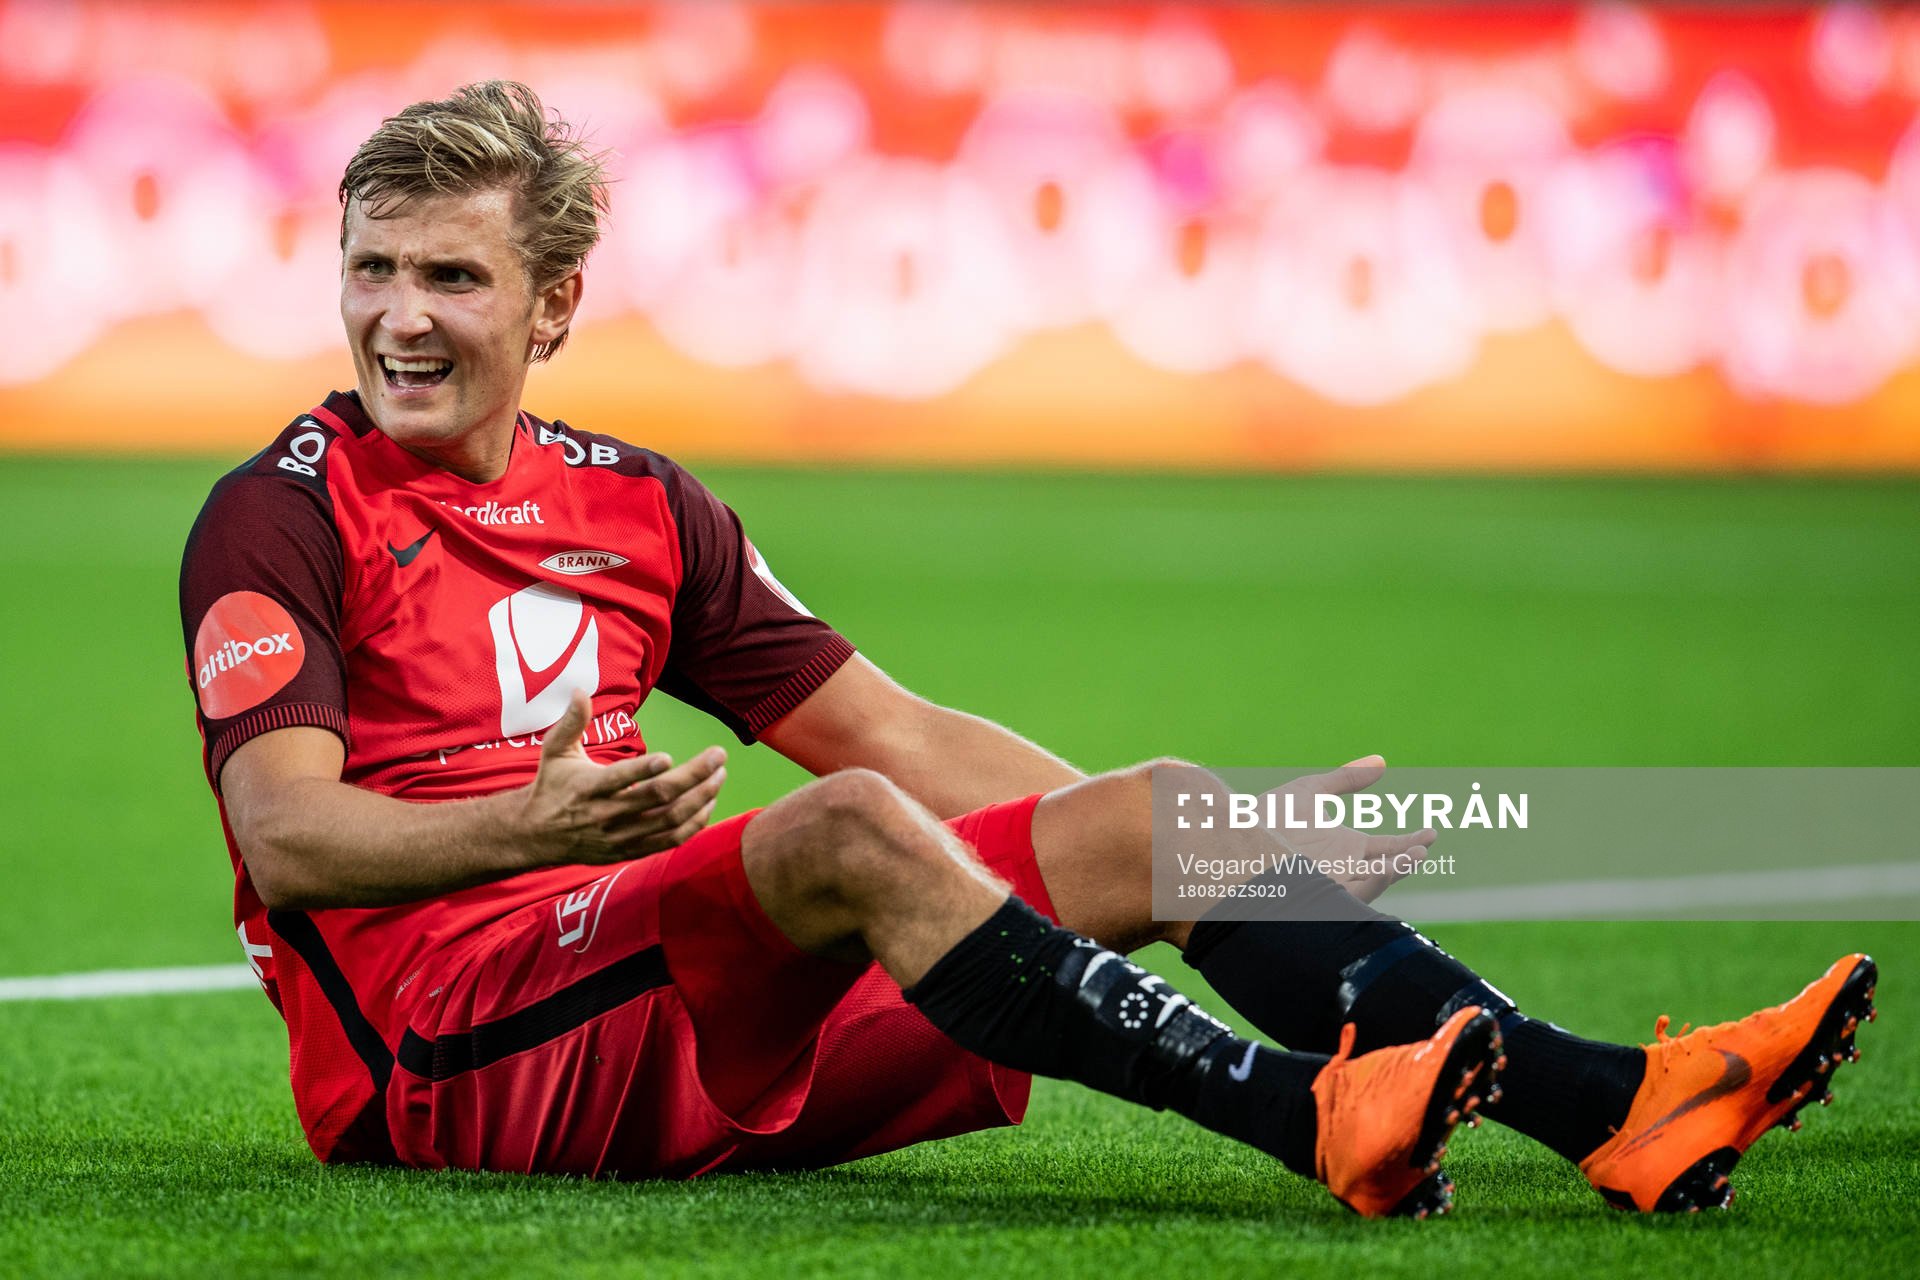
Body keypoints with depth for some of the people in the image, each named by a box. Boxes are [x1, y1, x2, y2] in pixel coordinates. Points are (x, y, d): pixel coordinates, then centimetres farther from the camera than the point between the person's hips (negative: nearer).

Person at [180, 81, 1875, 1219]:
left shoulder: (634, 504, 18)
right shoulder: (286, 515, -1)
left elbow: (901, 735, 19)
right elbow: (288, 837, -14)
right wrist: (529, 830, -34)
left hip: (692, 1011, 7)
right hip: (445, 1058, -7)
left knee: (1161, 816, -6)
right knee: (852, 835, -32)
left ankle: (1606, 1104, -20)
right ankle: (1311, 1116, -47)